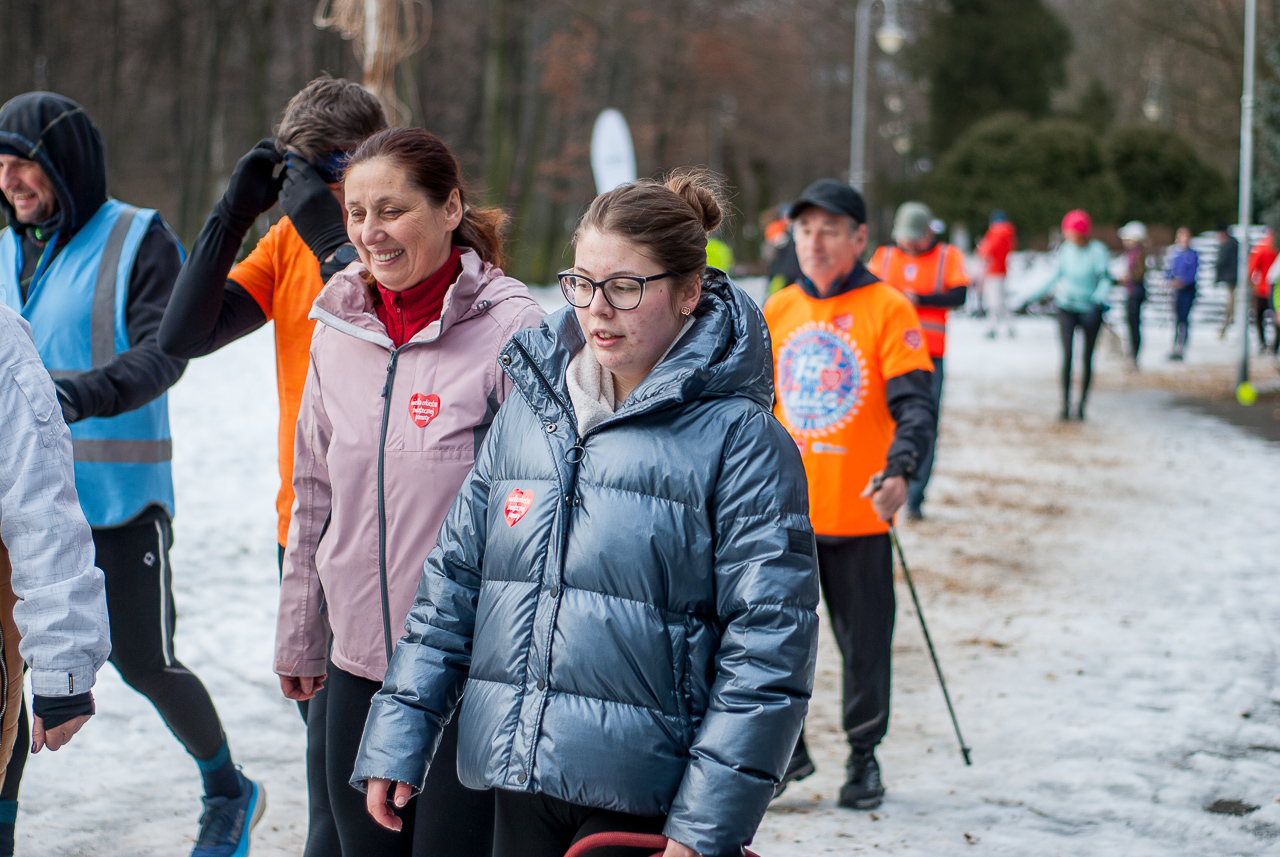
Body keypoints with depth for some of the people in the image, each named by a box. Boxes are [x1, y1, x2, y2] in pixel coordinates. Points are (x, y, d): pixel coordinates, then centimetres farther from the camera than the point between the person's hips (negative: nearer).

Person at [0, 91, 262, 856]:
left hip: (119, 498, -5)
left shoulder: (139, 241, -7)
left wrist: (76, 397, -35)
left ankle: (230, 793, 26)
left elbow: (164, 354, -19)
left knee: (145, 663, 3)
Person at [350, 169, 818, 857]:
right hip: (518, 782, 5)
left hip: (644, 799, -5)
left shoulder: (740, 437, -9)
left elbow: (768, 641, -12)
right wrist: (399, 735, 8)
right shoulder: (529, 408, 9)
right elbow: (454, 577, 14)